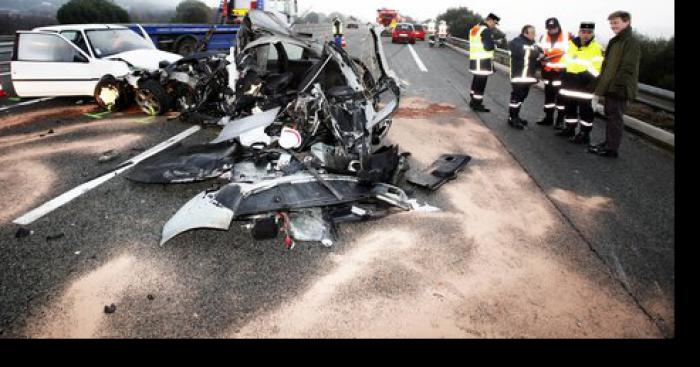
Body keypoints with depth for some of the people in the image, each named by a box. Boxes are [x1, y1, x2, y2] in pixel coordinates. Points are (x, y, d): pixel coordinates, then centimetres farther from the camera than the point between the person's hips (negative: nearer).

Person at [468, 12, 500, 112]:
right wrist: (496, 43, -2)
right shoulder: (486, 30, -14)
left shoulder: (474, 28, 15)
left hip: (474, 59, 9)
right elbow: (488, 47, -20)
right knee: (481, 82, -3)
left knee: (476, 80, 18)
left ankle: (473, 101, 27)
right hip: (483, 61, -9)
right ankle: (477, 104, 1)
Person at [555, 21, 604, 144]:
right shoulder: (571, 44, 8)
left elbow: (598, 68, -12)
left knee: (585, 109, -1)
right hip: (570, 83, 6)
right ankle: (569, 129, 30)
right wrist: (563, 77, 15)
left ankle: (585, 134, 6)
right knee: (569, 106, 15)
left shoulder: (597, 48, -9)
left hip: (585, 85, -6)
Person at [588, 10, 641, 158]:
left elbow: (628, 68, -20)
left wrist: (618, 85, -24)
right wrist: (603, 82, 18)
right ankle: (608, 143, 25)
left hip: (619, 89, -9)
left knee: (615, 117, -6)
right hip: (610, 87, 9)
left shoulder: (631, 41, -12)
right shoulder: (615, 41, 18)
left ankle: (611, 149, -1)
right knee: (610, 115, 15)